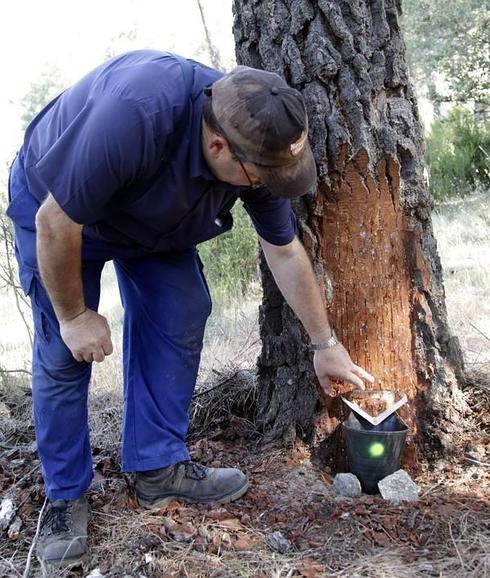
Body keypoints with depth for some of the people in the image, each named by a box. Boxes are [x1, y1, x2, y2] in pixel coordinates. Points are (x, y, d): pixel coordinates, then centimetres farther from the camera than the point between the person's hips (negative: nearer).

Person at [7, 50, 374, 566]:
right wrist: (74, 316, -19)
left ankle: (160, 469, 6)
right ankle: (65, 496, 7)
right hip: (54, 204, -5)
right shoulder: (134, 116, -44)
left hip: (151, 219, 5)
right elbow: (56, 224, -32)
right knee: (63, 351, -8)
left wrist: (325, 344, -2)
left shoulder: (258, 145, -22)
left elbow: (284, 252, -9)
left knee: (179, 319, -6)